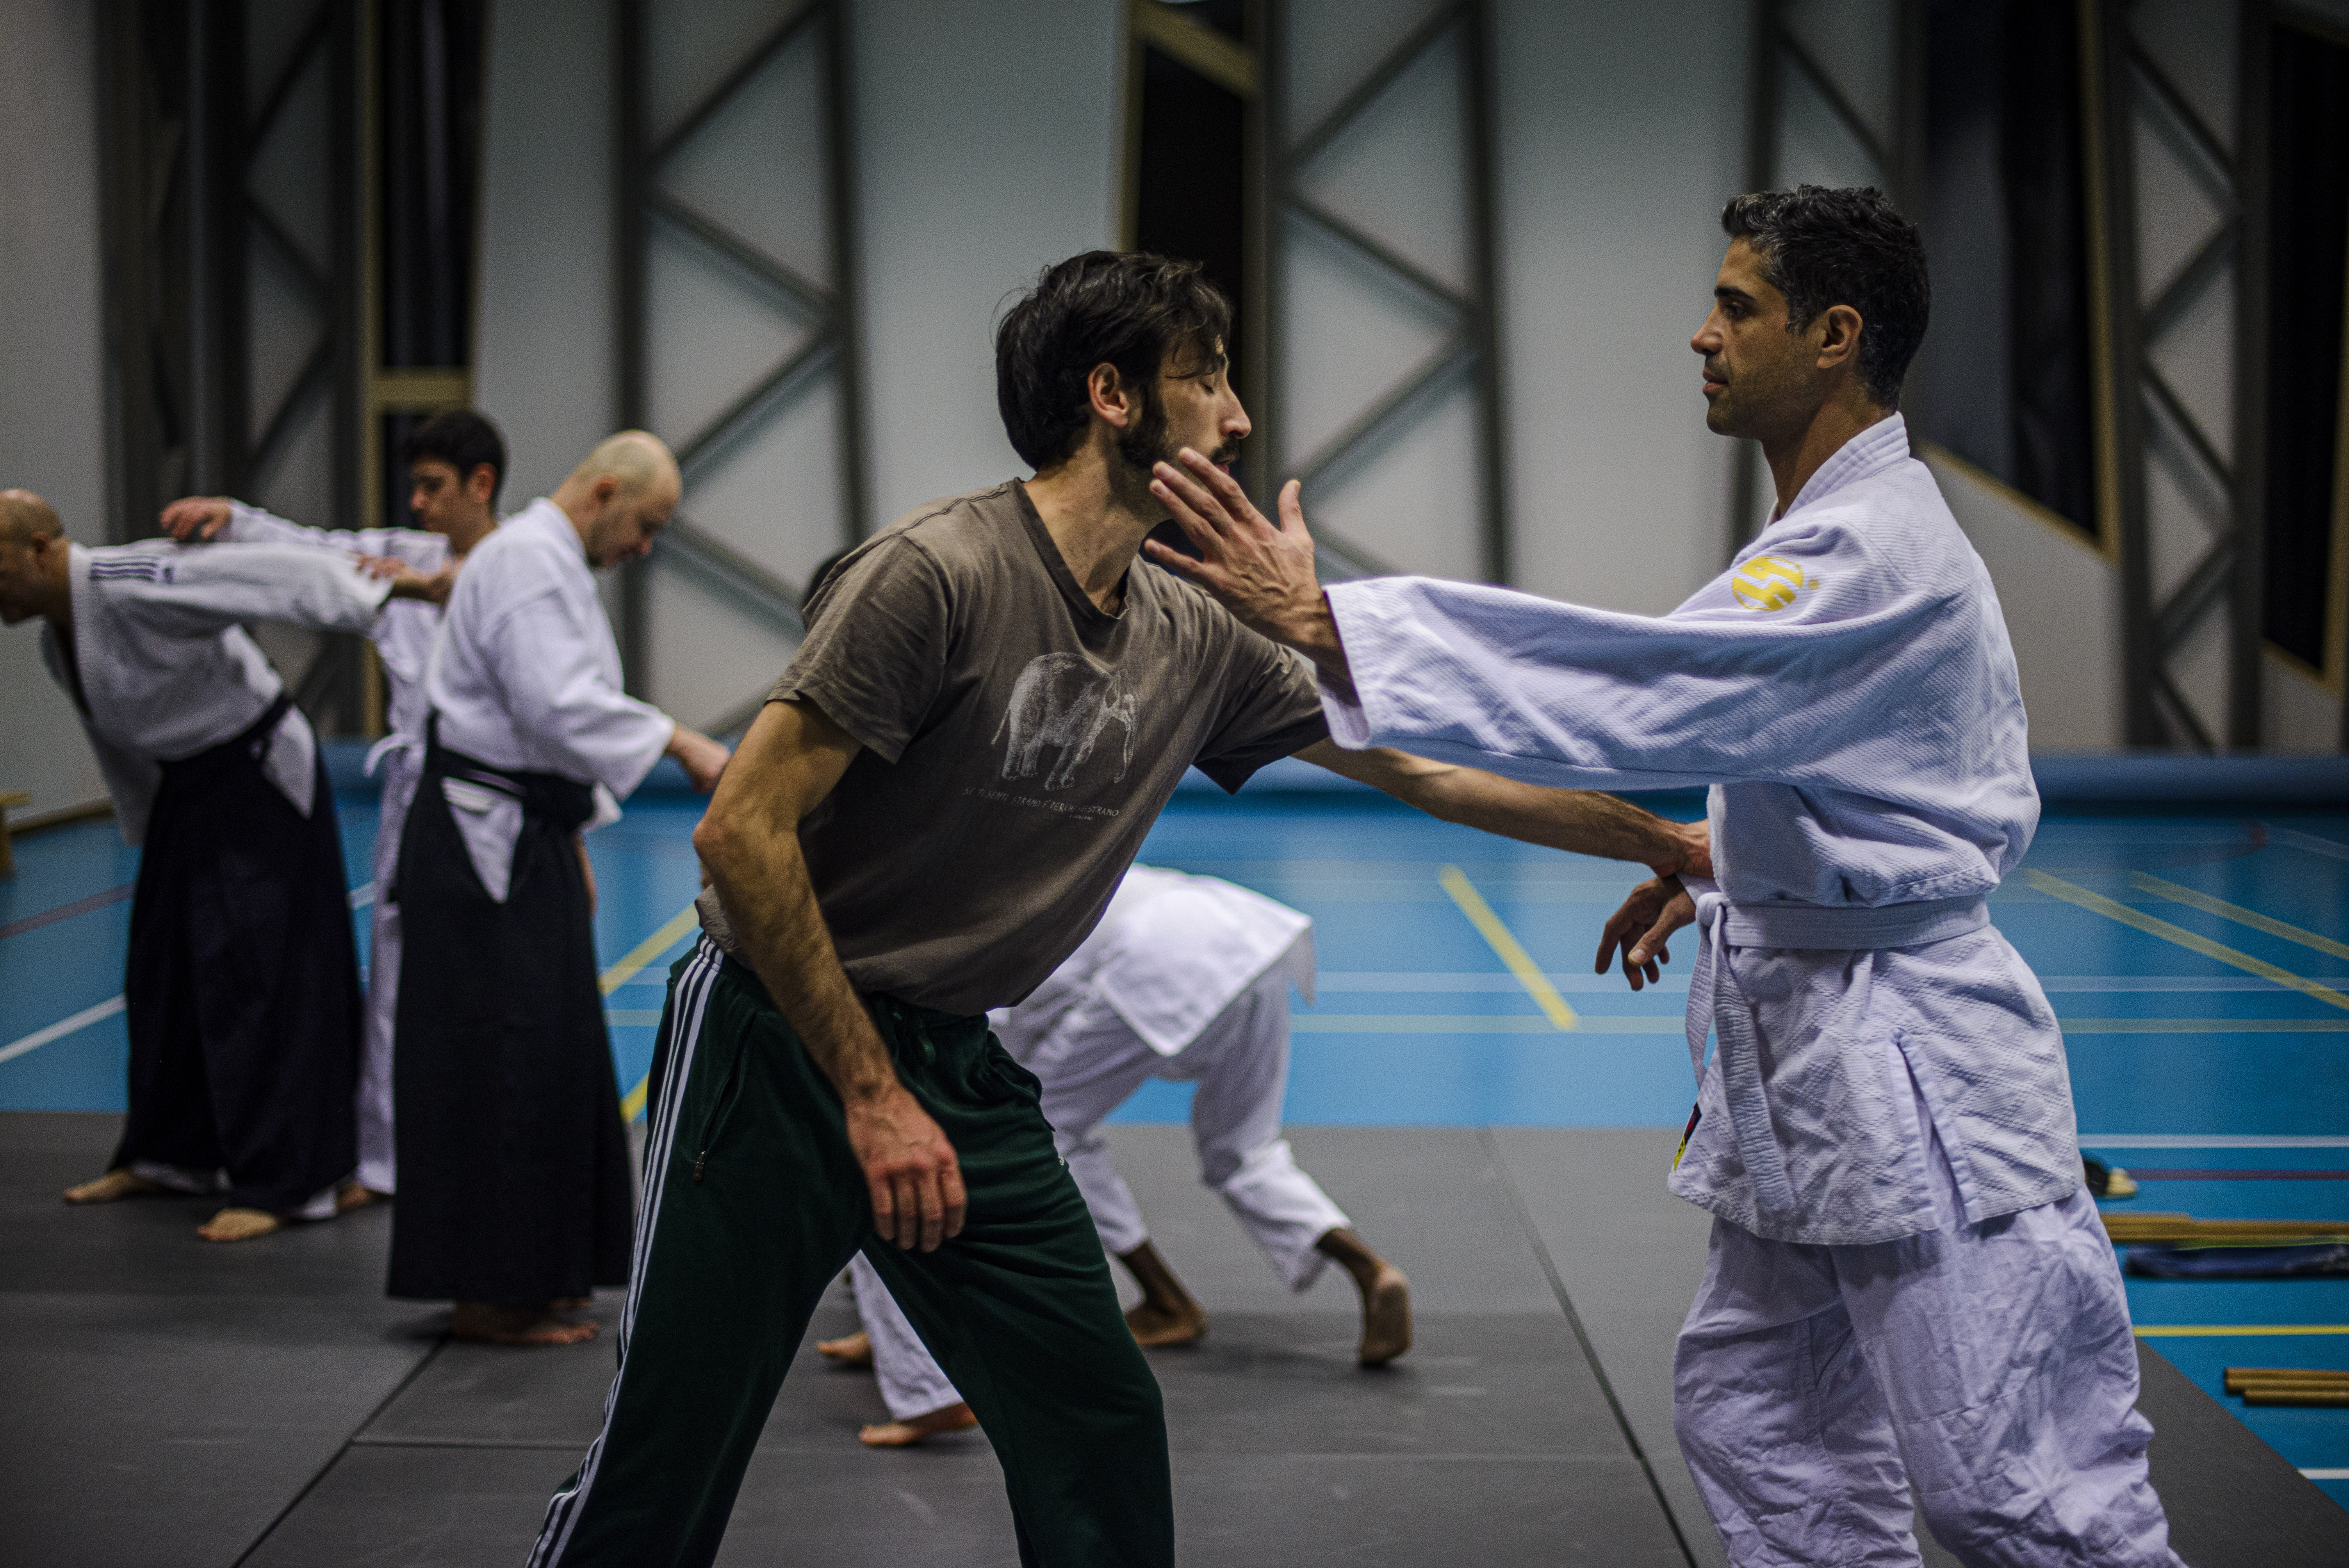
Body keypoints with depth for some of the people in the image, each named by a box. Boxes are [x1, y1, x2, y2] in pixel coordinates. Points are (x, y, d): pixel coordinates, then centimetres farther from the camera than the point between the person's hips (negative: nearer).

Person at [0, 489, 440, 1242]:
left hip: (261, 778, -10)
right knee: (166, 970, 17)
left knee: (256, 979, -10)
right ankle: (167, 1156, 33)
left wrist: (376, 587, -50)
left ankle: (280, 1183, -5)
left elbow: (262, 575, -38)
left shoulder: (127, 585, -26)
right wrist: (146, 828, 26)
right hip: (186, 788, 10)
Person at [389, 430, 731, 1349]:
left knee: (552, 1054, 13)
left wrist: (571, 842, 24)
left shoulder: (555, 565, 19)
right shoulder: (528, 563, -15)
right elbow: (561, 707, -27)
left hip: (526, 839, 11)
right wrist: (679, 744, -26)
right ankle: (486, 1297, -1)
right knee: (494, 1063, -8)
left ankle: (532, 1275, 21)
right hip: (482, 846, -11)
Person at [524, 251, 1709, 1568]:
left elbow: (1426, 770, 10)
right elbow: (744, 833, -20)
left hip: (954, 1064, 7)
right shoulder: (938, 576, -19)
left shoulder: (1194, 644, 3)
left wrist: (1675, 843, 9)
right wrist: (872, 1096, -19)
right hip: (778, 1043, -7)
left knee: (1100, 1430, 7)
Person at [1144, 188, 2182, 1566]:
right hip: (1813, 1055, 11)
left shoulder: (1876, 555, -21)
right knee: (1754, 1420, 19)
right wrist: (1725, 872, 11)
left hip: (1914, 1081, -11)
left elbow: (1650, 691, -33)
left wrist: (1321, 619, -35)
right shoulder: (1863, 527, 13)